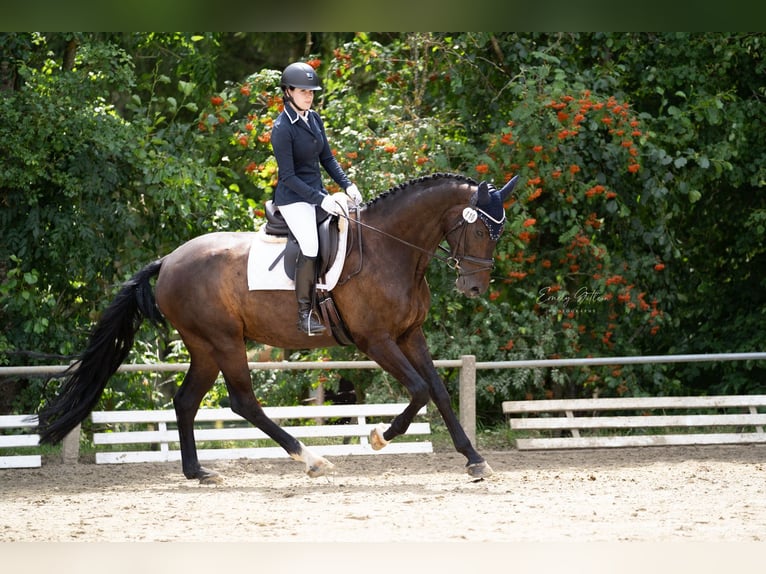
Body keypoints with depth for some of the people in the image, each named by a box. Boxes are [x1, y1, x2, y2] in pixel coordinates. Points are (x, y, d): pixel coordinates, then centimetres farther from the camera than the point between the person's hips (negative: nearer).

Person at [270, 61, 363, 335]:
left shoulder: (314, 119, 7)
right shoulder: (282, 128, -16)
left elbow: (327, 158, 15)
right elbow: (288, 176, -18)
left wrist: (347, 185, 1)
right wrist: (320, 200, -23)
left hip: (317, 192, 8)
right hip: (293, 197, -8)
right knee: (310, 246, -26)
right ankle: (305, 312, -18)